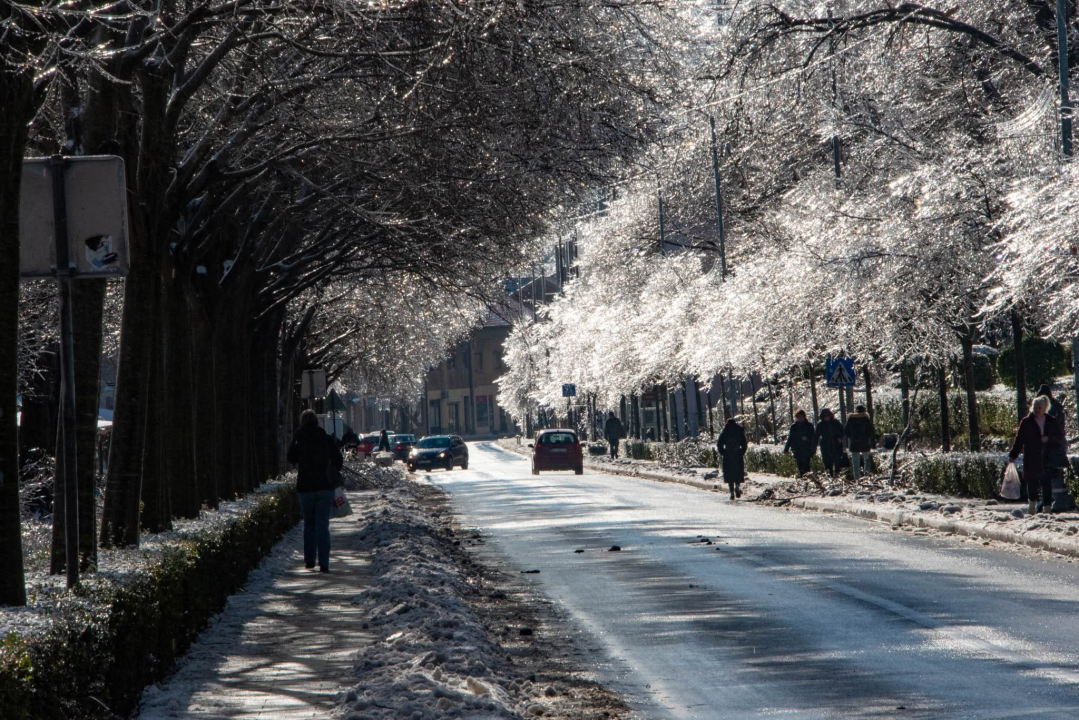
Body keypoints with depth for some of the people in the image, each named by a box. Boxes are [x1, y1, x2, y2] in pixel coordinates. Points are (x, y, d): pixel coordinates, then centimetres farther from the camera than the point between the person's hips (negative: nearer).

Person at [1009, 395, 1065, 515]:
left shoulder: (1052, 422, 9)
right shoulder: (1026, 422, 5)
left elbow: (1060, 437, 10)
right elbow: (1019, 440, 4)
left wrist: (1049, 439, -9)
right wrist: (1013, 455, -2)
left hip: (1047, 459, 1)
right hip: (1031, 459, -1)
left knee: (1047, 483, -3)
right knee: (1032, 482, -3)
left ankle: (1047, 506, 2)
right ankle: (1032, 502, 21)